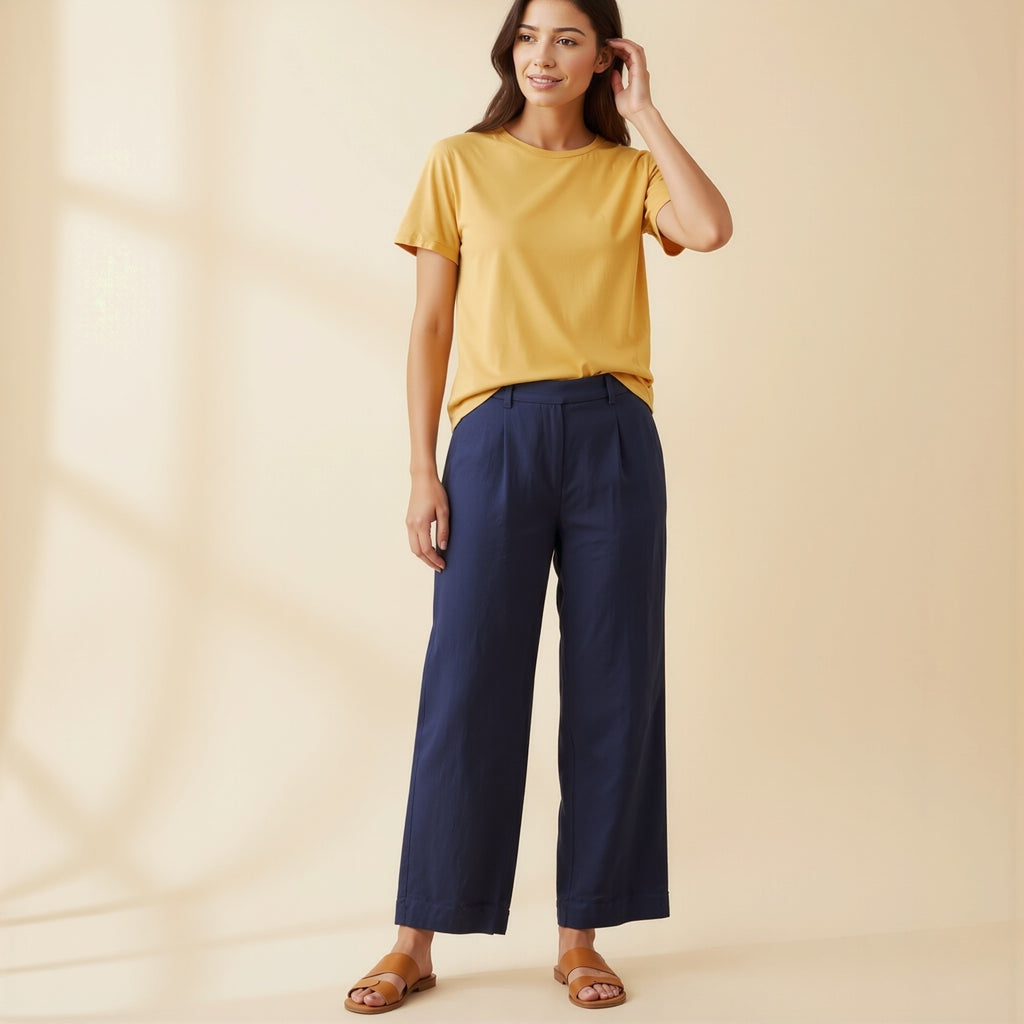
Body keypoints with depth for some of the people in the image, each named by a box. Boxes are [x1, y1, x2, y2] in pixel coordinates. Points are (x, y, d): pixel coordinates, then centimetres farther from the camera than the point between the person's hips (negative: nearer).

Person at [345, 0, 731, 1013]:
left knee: (611, 688, 3)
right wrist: (423, 470, -2)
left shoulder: (630, 172, 11)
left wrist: (644, 114, 0)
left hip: (613, 437, 2)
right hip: (497, 436, -1)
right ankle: (416, 941, 10)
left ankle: (581, 935, 16)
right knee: (466, 687, -2)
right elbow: (429, 326, 6)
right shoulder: (459, 165, 9)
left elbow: (711, 229, -11)